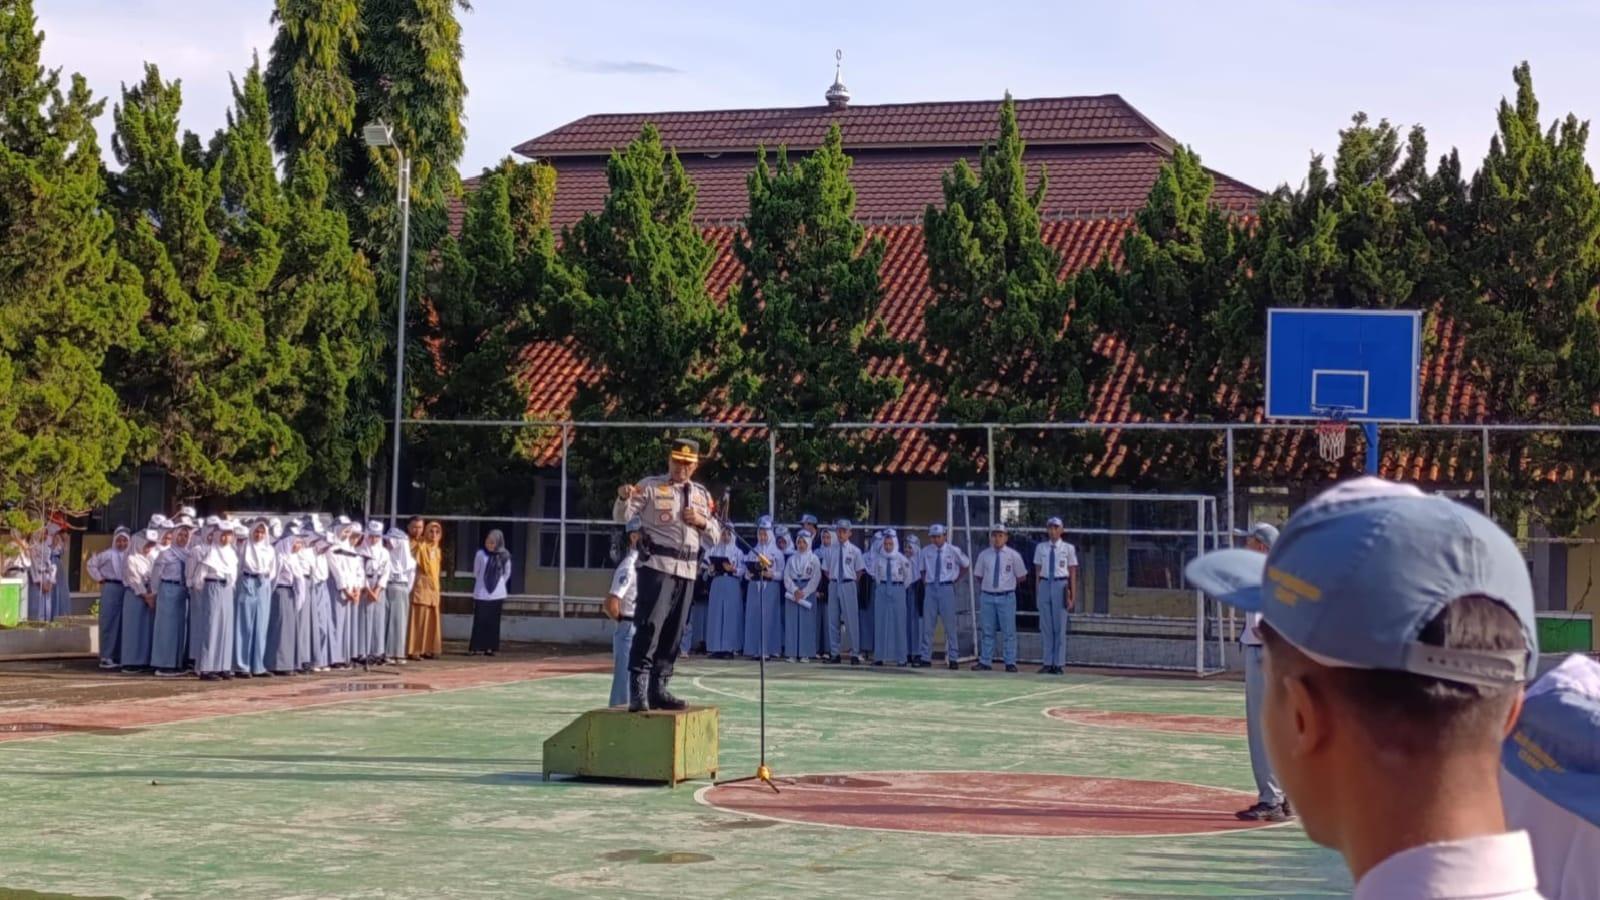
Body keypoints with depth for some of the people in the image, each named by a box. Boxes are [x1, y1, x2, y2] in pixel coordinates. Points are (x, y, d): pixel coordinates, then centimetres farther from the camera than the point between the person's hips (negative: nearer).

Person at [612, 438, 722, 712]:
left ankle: (658, 688, 19)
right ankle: (638, 689, -17)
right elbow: (622, 517, -7)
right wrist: (624, 498, -28)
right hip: (657, 565, -6)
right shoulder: (651, 486, 1)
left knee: (673, 632, 10)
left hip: (687, 570, 6)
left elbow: (714, 538, 18)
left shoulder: (702, 495, 15)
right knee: (650, 626, -15)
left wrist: (702, 522, -3)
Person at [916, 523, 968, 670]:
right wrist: (925, 583, 6)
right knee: (927, 624, 2)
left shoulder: (953, 551, -2)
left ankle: (953, 658, 5)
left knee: (950, 624, 0)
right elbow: (921, 570, 17)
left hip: (946, 588, -2)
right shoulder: (925, 552, 4)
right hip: (930, 588, 2)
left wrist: (956, 579, 7)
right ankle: (926, 658, 7)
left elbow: (966, 565, 11)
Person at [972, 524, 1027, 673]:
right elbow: (978, 575, 15)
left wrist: (1009, 584, 5)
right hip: (987, 597, 2)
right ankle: (985, 662, 11)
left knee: (1008, 631, 0)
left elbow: (1021, 576, 7)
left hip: (1006, 597, -2)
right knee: (987, 631, 6)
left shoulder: (1013, 555, -2)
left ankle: (1010, 663, 4)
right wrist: (986, 585, 9)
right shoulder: (984, 555, 4)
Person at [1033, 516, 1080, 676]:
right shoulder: (1040, 547, 9)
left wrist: (1073, 596, -2)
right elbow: (1037, 571, 11)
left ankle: (1059, 663, 3)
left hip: (1061, 586, -3)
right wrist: (1037, 593, 6)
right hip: (1044, 585, 3)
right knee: (1046, 626, 4)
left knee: (1060, 626, -1)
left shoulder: (1068, 548, 2)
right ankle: (1048, 663, 9)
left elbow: (1073, 574, 2)